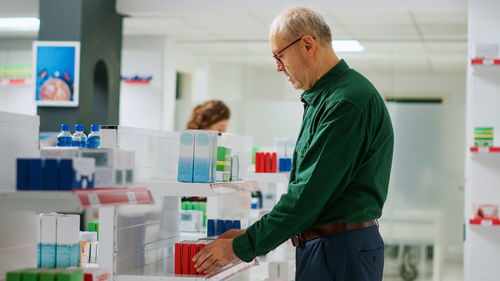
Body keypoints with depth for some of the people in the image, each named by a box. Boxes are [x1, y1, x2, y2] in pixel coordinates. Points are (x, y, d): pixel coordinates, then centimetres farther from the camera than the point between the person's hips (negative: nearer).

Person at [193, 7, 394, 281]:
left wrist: (242, 247, -15)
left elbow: (311, 191, -21)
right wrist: (251, 235, 12)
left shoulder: (347, 102, -17)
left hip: (343, 252, -9)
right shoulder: (320, 98, 16)